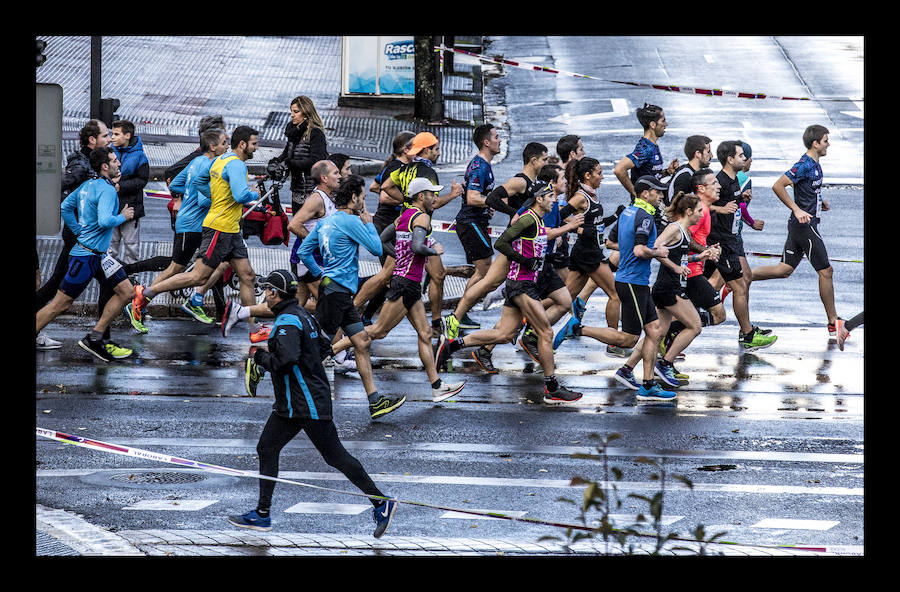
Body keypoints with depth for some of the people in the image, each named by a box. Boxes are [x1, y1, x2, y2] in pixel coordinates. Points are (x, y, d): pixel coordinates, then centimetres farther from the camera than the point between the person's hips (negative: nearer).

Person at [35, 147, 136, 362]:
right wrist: (123, 217, -12)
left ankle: (95, 339, 8)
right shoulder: (106, 190, -17)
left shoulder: (88, 185, 10)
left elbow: (65, 208, 17)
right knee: (60, 304, -3)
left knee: (126, 291, 7)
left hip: (99, 255, 10)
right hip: (86, 256, -10)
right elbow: (105, 221, -30)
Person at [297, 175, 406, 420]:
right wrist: (369, 223, 4)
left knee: (362, 343, 8)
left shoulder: (325, 222, 13)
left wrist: (320, 275, 20)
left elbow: (303, 251, 15)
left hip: (342, 294, 10)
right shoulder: (350, 221, -13)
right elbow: (376, 248, -9)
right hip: (335, 291, -10)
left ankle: (375, 402, 8)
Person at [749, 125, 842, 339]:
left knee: (784, 270, 10)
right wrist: (797, 210, -25)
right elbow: (778, 186, -22)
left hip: (799, 225, 10)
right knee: (826, 271, -2)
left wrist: (820, 202, 17)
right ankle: (833, 323, 5)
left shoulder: (814, 164, 12)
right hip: (805, 226, -10)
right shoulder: (805, 165, -17)